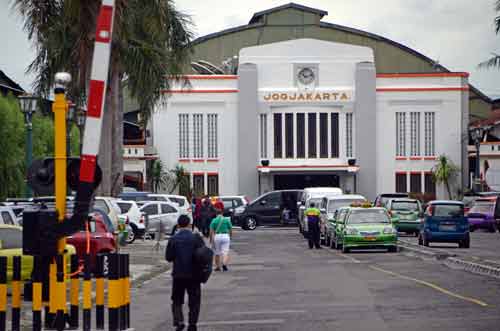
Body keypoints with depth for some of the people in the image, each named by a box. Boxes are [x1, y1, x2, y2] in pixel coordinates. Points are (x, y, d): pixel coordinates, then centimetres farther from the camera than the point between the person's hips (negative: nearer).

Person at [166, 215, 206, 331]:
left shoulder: (173, 239, -6)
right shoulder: (196, 238, -7)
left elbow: (168, 257, -4)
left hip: (178, 274, 0)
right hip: (193, 274, 0)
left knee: (177, 300, 11)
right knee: (194, 301, 12)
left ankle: (179, 321, -7)